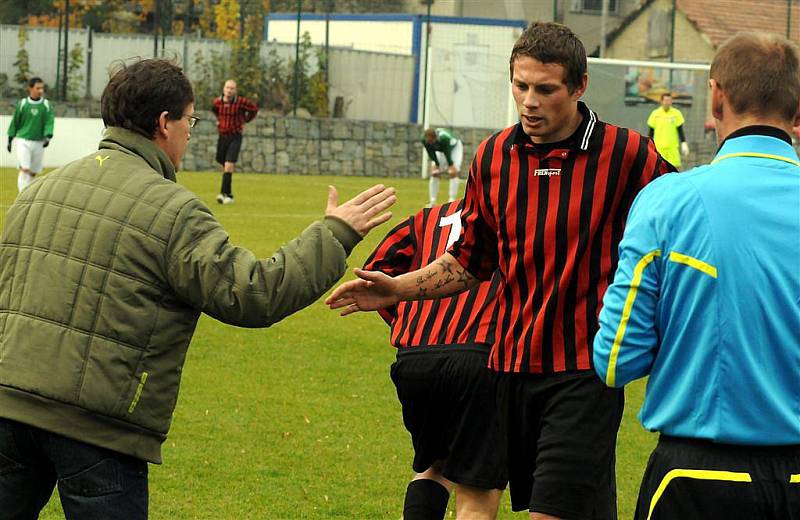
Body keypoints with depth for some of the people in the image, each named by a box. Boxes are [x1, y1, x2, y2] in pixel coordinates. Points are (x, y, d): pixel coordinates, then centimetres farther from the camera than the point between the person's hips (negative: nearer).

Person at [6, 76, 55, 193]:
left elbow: (50, 122, -3)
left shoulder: (46, 105, 2)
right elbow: (15, 122, 7)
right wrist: (10, 140, 9)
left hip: (39, 143, 2)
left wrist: (48, 137, -19)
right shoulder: (22, 104, 1)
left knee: (33, 172, 9)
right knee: (24, 169, -13)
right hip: (23, 141, -2)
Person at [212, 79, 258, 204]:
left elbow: (254, 108, 5)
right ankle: (229, 195, 20)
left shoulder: (240, 102, -12)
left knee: (228, 166, -16)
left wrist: (245, 120, 8)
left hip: (235, 138, -4)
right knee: (224, 167, 8)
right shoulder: (217, 101, -1)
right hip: (222, 136, 4)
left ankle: (224, 193, -19)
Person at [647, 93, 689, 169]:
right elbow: (651, 132, 10)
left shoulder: (676, 113, 4)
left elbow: (680, 131, 9)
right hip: (659, 147, 0)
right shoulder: (655, 114, 4)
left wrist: (684, 144, 2)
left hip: (673, 148, 0)